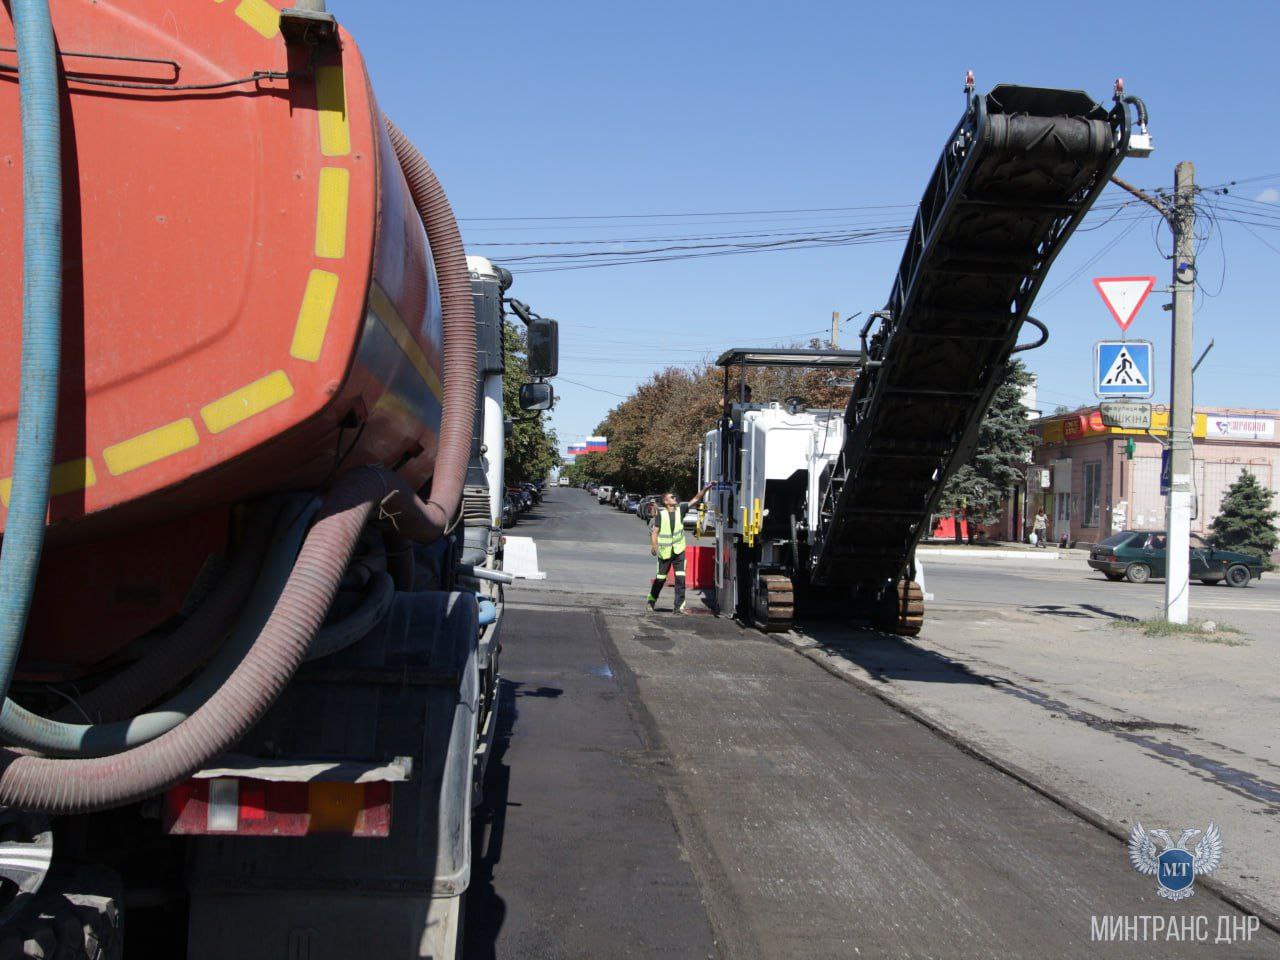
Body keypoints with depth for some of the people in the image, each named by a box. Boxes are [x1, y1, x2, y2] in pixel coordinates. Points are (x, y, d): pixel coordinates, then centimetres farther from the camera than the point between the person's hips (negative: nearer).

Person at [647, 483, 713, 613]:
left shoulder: (680, 509, 3)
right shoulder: (660, 514, -6)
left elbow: (696, 499, 0)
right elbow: (654, 531, -8)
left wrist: (705, 489, -12)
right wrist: (654, 546, -21)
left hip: (678, 550, 2)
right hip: (664, 552, -2)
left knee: (680, 578, -7)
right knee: (660, 578, 9)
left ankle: (679, 605, -4)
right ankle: (651, 600, 30)